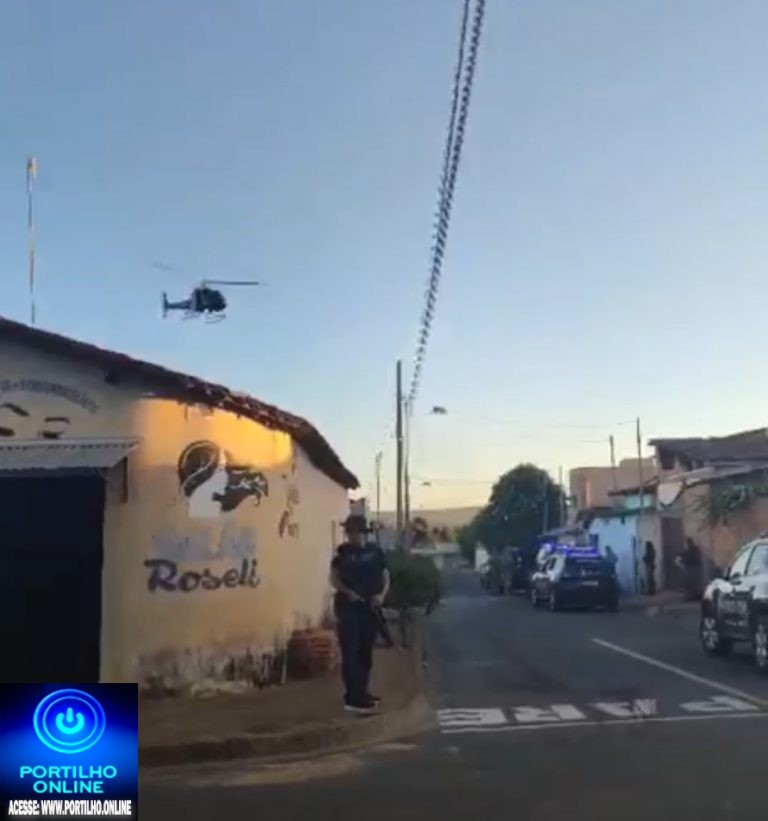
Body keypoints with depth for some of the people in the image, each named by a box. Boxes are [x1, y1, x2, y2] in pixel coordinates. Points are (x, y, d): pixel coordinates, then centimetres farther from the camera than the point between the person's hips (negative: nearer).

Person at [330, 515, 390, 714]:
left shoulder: (375, 551, 2)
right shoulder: (342, 552, -3)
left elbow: (385, 576, 8)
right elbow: (334, 578, -1)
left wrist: (381, 595, -9)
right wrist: (348, 592, -18)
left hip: (370, 607, 3)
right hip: (348, 608, -3)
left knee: (365, 652, 12)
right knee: (350, 653, -9)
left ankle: (362, 693, 26)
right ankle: (353, 699, -10)